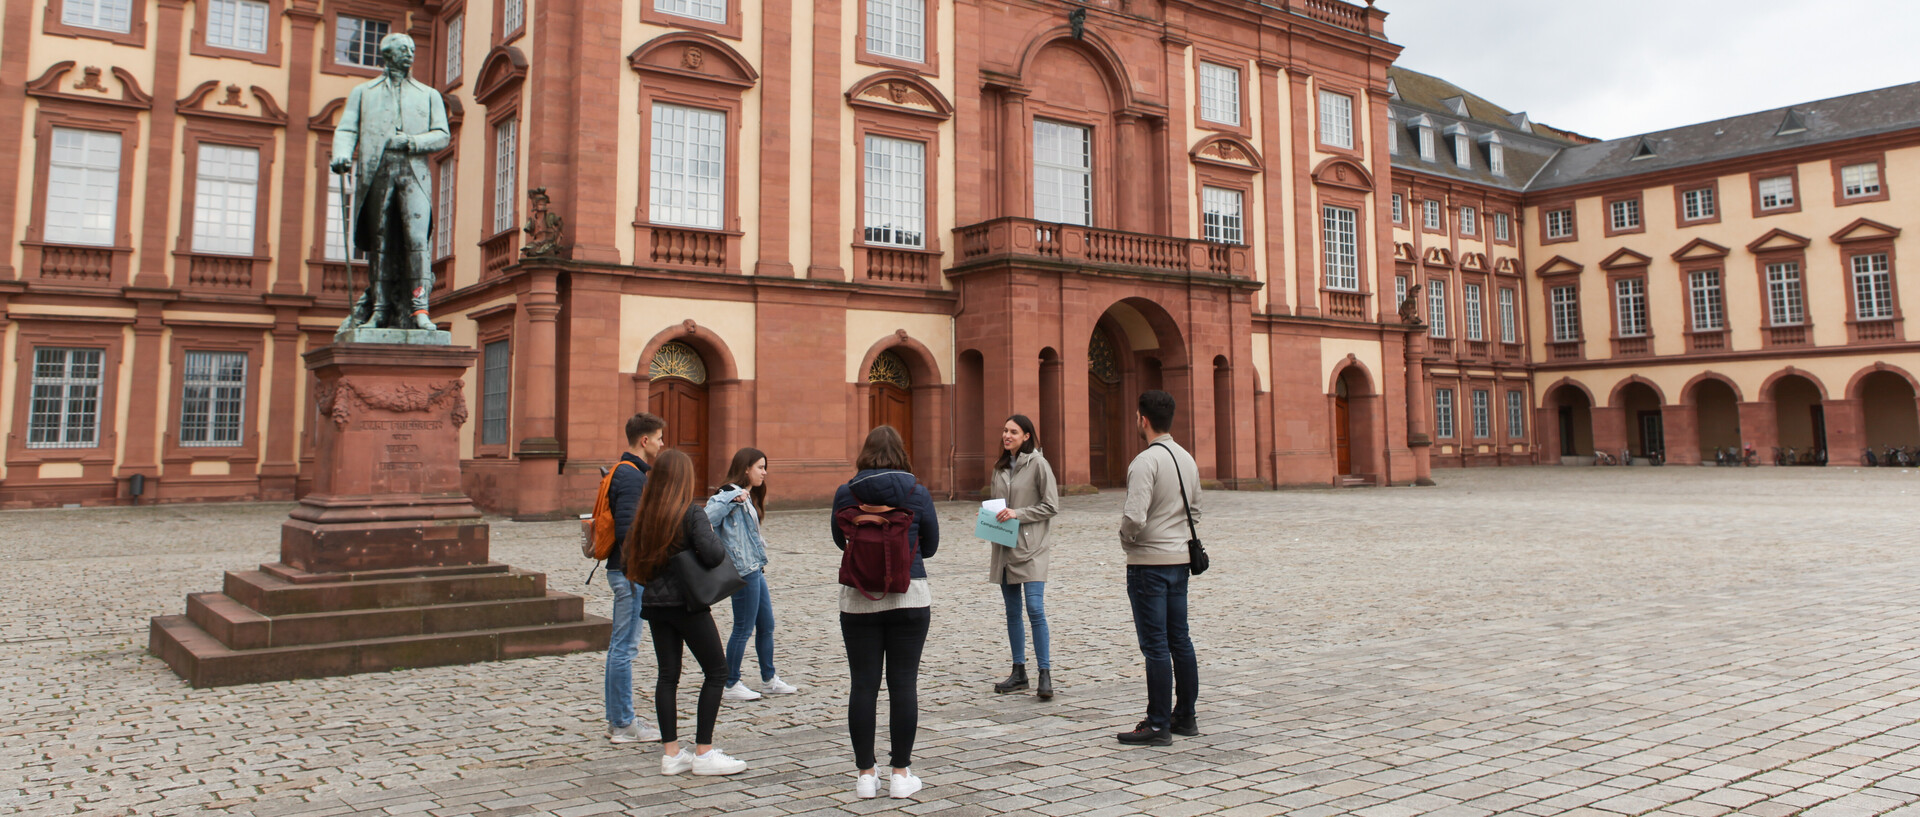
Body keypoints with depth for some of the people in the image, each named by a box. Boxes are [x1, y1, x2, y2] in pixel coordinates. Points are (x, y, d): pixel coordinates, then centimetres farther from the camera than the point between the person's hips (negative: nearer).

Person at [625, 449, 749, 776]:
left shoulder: (643, 513, 4)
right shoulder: (692, 512, -13)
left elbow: (632, 555, 7)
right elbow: (712, 554, -22)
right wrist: (719, 542, -2)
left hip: (654, 602, 6)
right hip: (686, 602, -6)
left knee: (668, 675, 11)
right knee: (717, 671, 4)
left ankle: (671, 753, 14)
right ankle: (703, 753, 3)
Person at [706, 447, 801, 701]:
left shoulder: (748, 497, 16)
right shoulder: (731, 494, -14)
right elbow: (707, 516, -30)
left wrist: (761, 563, 14)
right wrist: (733, 498, -30)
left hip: (754, 570, 10)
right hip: (743, 570, -10)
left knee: (766, 625, 15)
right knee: (744, 628, -1)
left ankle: (769, 679, 26)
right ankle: (730, 685, 11)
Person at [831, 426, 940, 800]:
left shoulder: (845, 494, -4)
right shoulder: (917, 493, -5)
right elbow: (930, 546, 6)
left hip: (858, 598, 1)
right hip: (909, 596, 0)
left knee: (863, 685, 7)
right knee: (903, 684, 6)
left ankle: (865, 774, 13)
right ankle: (901, 774, 12)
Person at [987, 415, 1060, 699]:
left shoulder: (1038, 464, -6)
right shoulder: (1000, 467, 13)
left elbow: (1051, 506, -9)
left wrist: (1018, 513, -16)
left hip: (1031, 547, -6)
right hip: (1004, 547, 7)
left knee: (1035, 609, -12)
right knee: (1012, 612, 11)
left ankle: (1045, 675, -5)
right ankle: (1019, 673, 19)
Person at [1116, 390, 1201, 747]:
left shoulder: (1146, 461, -17)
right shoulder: (1187, 459, 8)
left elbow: (1134, 517, -24)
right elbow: (1195, 510, 17)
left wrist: (1126, 539, -6)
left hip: (1148, 561, -8)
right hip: (1180, 558, 8)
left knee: (1155, 646, -3)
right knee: (1180, 640, 15)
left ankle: (1158, 726, 4)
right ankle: (1186, 717, 23)